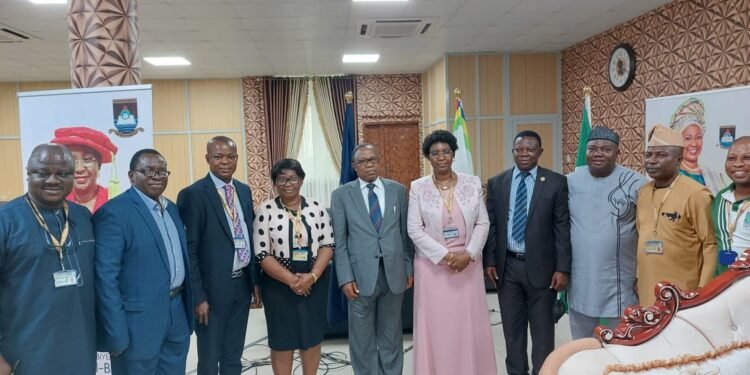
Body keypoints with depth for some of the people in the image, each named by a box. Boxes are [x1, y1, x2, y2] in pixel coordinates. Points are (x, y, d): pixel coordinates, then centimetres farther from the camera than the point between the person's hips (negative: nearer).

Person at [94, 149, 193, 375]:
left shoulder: (172, 209, 10)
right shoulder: (113, 213, -14)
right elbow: (106, 276, -17)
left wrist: (188, 305, 10)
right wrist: (116, 333, -18)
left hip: (178, 314, 7)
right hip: (139, 320, -7)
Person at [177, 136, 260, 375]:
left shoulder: (244, 191, 7)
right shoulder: (193, 195, -13)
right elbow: (189, 250, -14)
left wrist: (256, 281, 11)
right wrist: (198, 296, -15)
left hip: (242, 284, 6)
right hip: (213, 288, -6)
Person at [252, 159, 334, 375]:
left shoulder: (317, 208, 1)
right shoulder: (265, 210, -7)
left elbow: (328, 245, -1)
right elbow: (262, 254, -10)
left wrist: (312, 276, -15)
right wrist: (291, 280, -17)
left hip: (315, 283, 3)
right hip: (278, 285, -2)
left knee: (313, 338, 13)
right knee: (282, 341, 8)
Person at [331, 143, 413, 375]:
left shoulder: (398, 190, 6)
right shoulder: (341, 195, 1)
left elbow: (406, 233, 8)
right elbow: (339, 241, -2)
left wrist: (410, 268, 6)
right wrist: (346, 278, -8)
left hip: (394, 273, 2)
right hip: (361, 275, -1)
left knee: (391, 335, 14)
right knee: (363, 338, 9)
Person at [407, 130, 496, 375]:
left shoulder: (473, 183, 2)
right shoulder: (418, 188, -2)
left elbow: (483, 223, 2)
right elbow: (414, 230, -5)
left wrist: (468, 254, -12)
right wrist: (445, 255, -13)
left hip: (468, 263, 1)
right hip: (432, 264, -1)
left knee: (470, 325, 7)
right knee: (435, 326, 5)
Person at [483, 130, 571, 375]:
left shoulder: (556, 182, -3)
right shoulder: (496, 183, 4)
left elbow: (563, 227, -5)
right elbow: (491, 225, 6)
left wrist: (562, 268, -9)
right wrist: (489, 261, 0)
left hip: (540, 266, -2)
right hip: (507, 266, 3)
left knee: (542, 331, 10)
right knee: (512, 329, 14)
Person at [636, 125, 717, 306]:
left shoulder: (696, 194, -12)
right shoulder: (643, 192, 6)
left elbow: (710, 245, -12)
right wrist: (638, 276, 12)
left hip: (683, 292, -5)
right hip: (647, 289, 6)